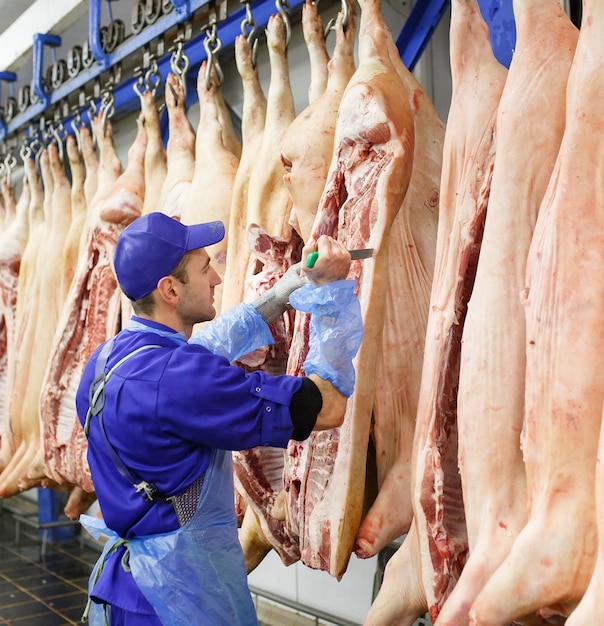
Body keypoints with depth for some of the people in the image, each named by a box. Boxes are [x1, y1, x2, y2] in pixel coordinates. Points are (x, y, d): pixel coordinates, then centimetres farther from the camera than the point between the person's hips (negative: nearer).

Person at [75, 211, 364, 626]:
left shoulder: (107, 358, 0)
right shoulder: (175, 376, -28)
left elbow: (207, 344, 17)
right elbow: (328, 408, -24)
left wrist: (287, 290, 16)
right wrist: (329, 289, -15)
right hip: (178, 593, -9)